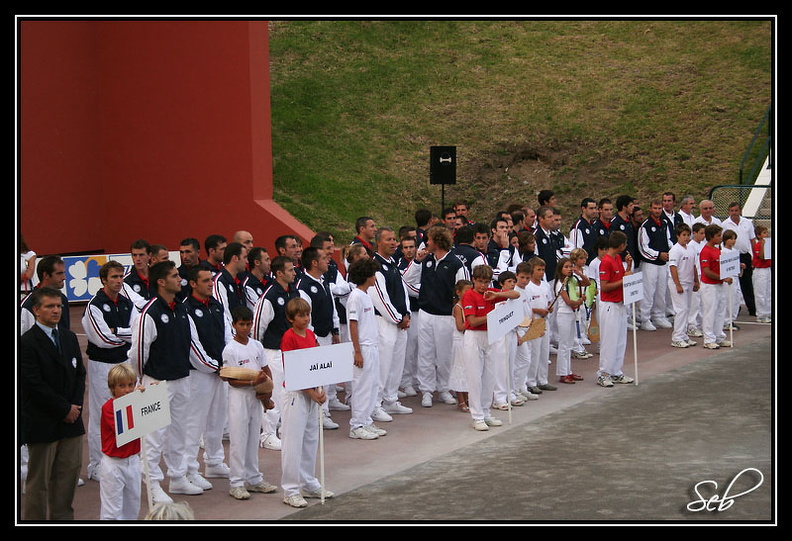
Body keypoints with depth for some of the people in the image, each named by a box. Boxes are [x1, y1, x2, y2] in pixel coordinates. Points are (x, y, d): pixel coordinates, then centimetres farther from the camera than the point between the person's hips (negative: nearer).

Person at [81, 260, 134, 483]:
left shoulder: (127, 304, 8)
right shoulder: (94, 305, -12)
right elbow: (103, 338, -20)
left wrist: (115, 331, -15)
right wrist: (127, 335, -10)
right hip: (102, 365, -6)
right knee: (100, 416, -2)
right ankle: (96, 467, 6)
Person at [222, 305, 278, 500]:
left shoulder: (256, 345, 6)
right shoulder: (230, 349, -11)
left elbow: (266, 369, 14)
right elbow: (232, 380, -13)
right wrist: (253, 382, -25)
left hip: (255, 396, 6)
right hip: (238, 397, -6)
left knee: (253, 438, 14)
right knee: (238, 439, -2)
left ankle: (253, 479, 23)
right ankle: (236, 483, 3)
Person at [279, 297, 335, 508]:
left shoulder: (311, 335, 9)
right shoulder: (289, 337, -14)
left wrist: (320, 390, 1)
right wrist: (310, 392, -17)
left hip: (312, 393, 8)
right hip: (295, 393, -8)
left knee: (311, 440, 15)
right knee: (293, 441, -3)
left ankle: (308, 484, 26)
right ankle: (290, 491, 2)